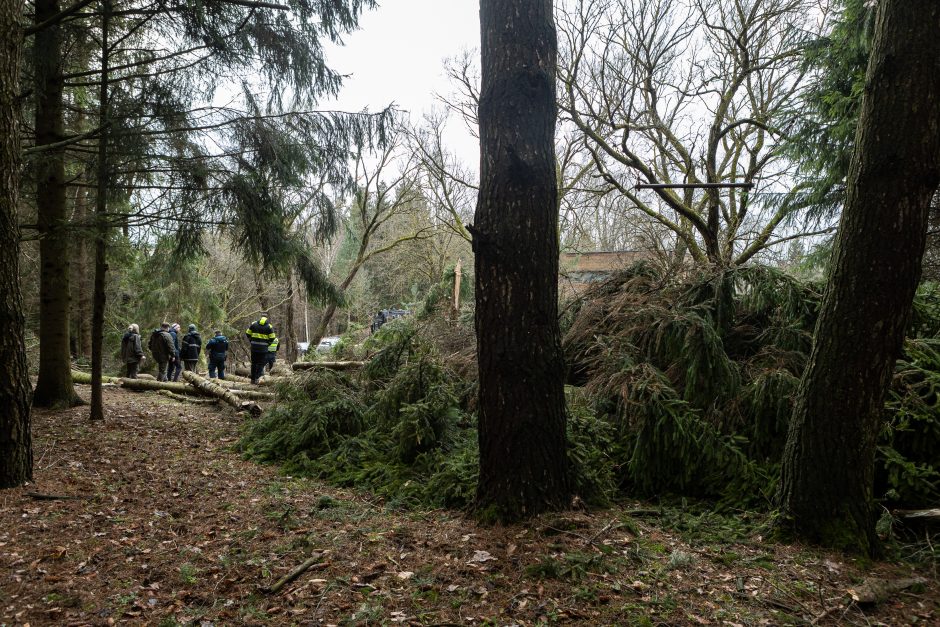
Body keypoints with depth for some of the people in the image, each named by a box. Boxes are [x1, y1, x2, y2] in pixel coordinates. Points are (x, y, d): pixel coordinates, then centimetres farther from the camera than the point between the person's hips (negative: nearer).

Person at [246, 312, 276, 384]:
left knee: (254, 363, 13)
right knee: (261, 363, 4)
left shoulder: (254, 324, 5)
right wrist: (267, 344, 8)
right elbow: (272, 338, -5)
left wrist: (251, 341, 14)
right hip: (263, 347, -3)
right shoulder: (269, 326, -2)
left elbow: (248, 333, 6)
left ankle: (253, 378, 16)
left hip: (254, 346, 3)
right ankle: (257, 378, -9)